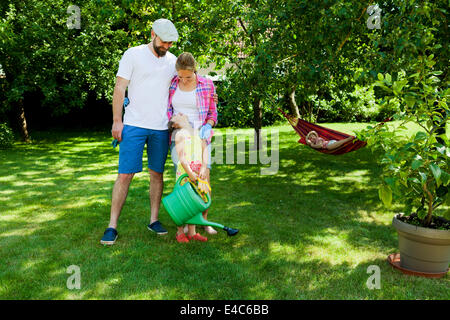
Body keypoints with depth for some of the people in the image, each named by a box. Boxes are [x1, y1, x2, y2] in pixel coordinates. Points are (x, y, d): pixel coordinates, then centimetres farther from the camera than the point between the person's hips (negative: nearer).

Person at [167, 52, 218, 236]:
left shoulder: (207, 85, 1)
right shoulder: (171, 84, 4)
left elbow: (213, 113, 10)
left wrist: (207, 126, -11)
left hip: (199, 137, 0)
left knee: (204, 179, -7)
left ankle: (204, 220, 10)